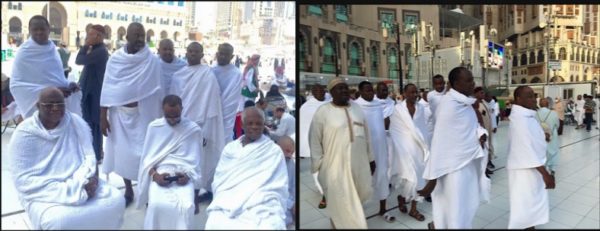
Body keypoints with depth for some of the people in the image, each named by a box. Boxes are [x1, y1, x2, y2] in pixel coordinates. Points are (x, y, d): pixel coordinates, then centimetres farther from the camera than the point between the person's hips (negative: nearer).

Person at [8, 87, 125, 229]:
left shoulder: (76, 123, 1)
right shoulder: (24, 133, -8)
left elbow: (89, 157, -1)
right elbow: (25, 181, -14)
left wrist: (84, 182, -24)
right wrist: (74, 190, -24)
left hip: (79, 184, 4)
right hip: (44, 194, -3)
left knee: (116, 200, -18)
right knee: (59, 221, -33)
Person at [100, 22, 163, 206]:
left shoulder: (152, 61, -6)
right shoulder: (115, 59, 0)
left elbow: (155, 90, -6)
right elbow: (107, 88, 1)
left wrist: (158, 118, -7)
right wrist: (103, 116, -2)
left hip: (143, 114, -2)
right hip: (119, 113, 3)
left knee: (143, 151, 1)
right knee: (122, 151, 10)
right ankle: (128, 190, 26)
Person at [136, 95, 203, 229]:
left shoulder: (194, 129, 5)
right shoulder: (154, 127, 7)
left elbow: (195, 160, 6)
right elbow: (147, 158, 7)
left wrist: (187, 175, -13)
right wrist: (154, 175, -12)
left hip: (184, 175, 0)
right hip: (159, 174, 1)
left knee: (186, 206, -28)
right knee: (156, 205, -28)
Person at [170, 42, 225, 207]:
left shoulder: (208, 75, -11)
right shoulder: (178, 75, 9)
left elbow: (210, 103, -14)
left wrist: (205, 131, -17)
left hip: (198, 126, -6)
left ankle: (194, 199, 16)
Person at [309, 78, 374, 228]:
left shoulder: (357, 109, 9)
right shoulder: (323, 112, -7)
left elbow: (366, 136, 15)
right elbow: (314, 141, -5)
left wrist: (371, 158, 16)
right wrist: (318, 165, -6)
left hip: (359, 165, 6)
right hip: (335, 167, -5)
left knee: (360, 195, 15)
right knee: (342, 204, 2)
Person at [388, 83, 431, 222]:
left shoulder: (421, 108, 5)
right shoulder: (398, 109, -5)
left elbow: (424, 127, 5)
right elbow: (393, 130, -2)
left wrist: (425, 145, -1)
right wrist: (397, 147, -3)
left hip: (419, 146, 4)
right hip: (404, 147, -4)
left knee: (418, 176, 5)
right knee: (410, 175, -5)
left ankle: (413, 209, 16)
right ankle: (401, 196, 25)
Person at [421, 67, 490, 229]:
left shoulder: (464, 102, 4)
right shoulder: (448, 105, -21)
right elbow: (439, 142, -22)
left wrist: (479, 134, -5)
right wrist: (433, 176, -21)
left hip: (468, 162, 9)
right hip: (453, 167, -9)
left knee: (468, 206, 21)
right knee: (456, 212, 5)